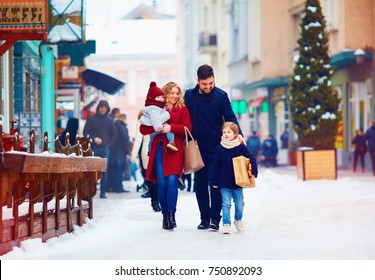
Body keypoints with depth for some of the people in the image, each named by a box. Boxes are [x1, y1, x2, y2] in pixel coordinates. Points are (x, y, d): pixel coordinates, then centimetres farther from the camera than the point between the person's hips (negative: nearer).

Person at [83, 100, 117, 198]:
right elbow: (85, 132, 4)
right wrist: (93, 138, -12)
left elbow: (114, 134, 12)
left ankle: (103, 192, 1)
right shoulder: (91, 119, 6)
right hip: (94, 149, -1)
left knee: (104, 171, -2)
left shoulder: (109, 120, 9)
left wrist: (109, 144, 0)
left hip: (105, 149, 1)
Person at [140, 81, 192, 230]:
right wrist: (156, 127, -11)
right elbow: (143, 129, 7)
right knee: (161, 183, -3)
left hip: (175, 149, -2)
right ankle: (165, 215, 5)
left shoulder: (182, 109, 12)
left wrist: (171, 127, -13)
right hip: (159, 149, 2)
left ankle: (171, 215, -13)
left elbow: (187, 128, -1)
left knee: (172, 180, -15)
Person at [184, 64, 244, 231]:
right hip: (198, 147, 3)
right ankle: (204, 218, 12)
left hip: (216, 147, -3)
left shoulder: (221, 96, -3)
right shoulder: (189, 95, 4)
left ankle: (215, 218, -1)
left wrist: (237, 133, -23)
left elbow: (230, 117, -6)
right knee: (200, 184, 5)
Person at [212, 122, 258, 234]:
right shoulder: (219, 149, -3)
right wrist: (215, 182, -1)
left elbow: (252, 159, 1)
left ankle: (238, 220, 33)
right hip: (224, 183, -1)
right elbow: (215, 166, 0)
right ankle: (226, 224, 0)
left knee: (239, 204, 10)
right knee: (226, 204, -5)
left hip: (238, 182, 1)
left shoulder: (241, 147, -4)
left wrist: (253, 173, -8)